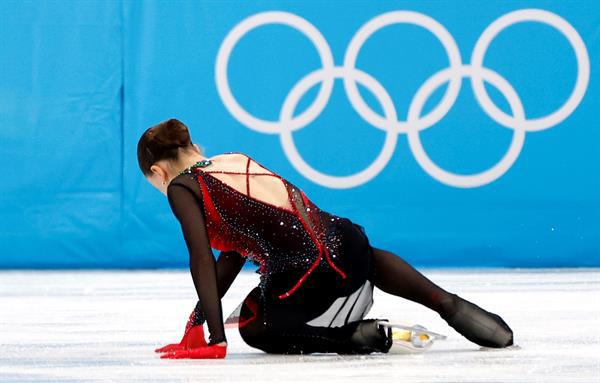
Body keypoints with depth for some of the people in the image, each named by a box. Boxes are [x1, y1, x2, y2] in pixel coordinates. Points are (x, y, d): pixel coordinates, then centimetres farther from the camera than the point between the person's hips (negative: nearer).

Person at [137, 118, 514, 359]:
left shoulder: (182, 186, 3)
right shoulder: (236, 160, 24)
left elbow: (203, 260, -6)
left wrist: (215, 339, -5)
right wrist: (197, 319, 26)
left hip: (305, 284, -7)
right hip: (345, 242, 7)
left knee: (254, 330, 26)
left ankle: (359, 336, 1)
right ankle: (450, 304, 22)